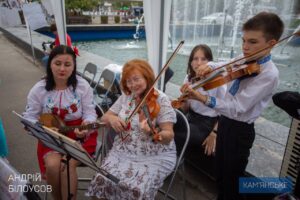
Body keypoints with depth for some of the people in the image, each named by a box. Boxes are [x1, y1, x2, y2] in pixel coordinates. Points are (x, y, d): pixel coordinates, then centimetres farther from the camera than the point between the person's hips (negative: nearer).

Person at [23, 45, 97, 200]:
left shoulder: (82, 85, -8)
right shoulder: (39, 89, -6)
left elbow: (90, 112, -5)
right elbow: (30, 117, 1)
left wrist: (86, 126, -26)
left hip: (78, 134, -1)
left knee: (67, 164, -25)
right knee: (52, 165, -21)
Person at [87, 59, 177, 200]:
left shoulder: (160, 100, -10)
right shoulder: (126, 97, 6)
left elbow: (169, 136, -16)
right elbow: (105, 117, 10)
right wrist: (112, 119, -14)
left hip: (154, 157, -4)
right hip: (122, 153, 4)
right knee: (102, 181, -17)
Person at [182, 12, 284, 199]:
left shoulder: (269, 74, -24)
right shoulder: (244, 62, 0)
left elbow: (238, 108, -31)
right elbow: (223, 65, 17)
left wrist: (204, 98, -41)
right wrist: (210, 66, -8)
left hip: (240, 130, -8)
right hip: (225, 122, 8)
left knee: (233, 177, 12)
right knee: (221, 171, 25)